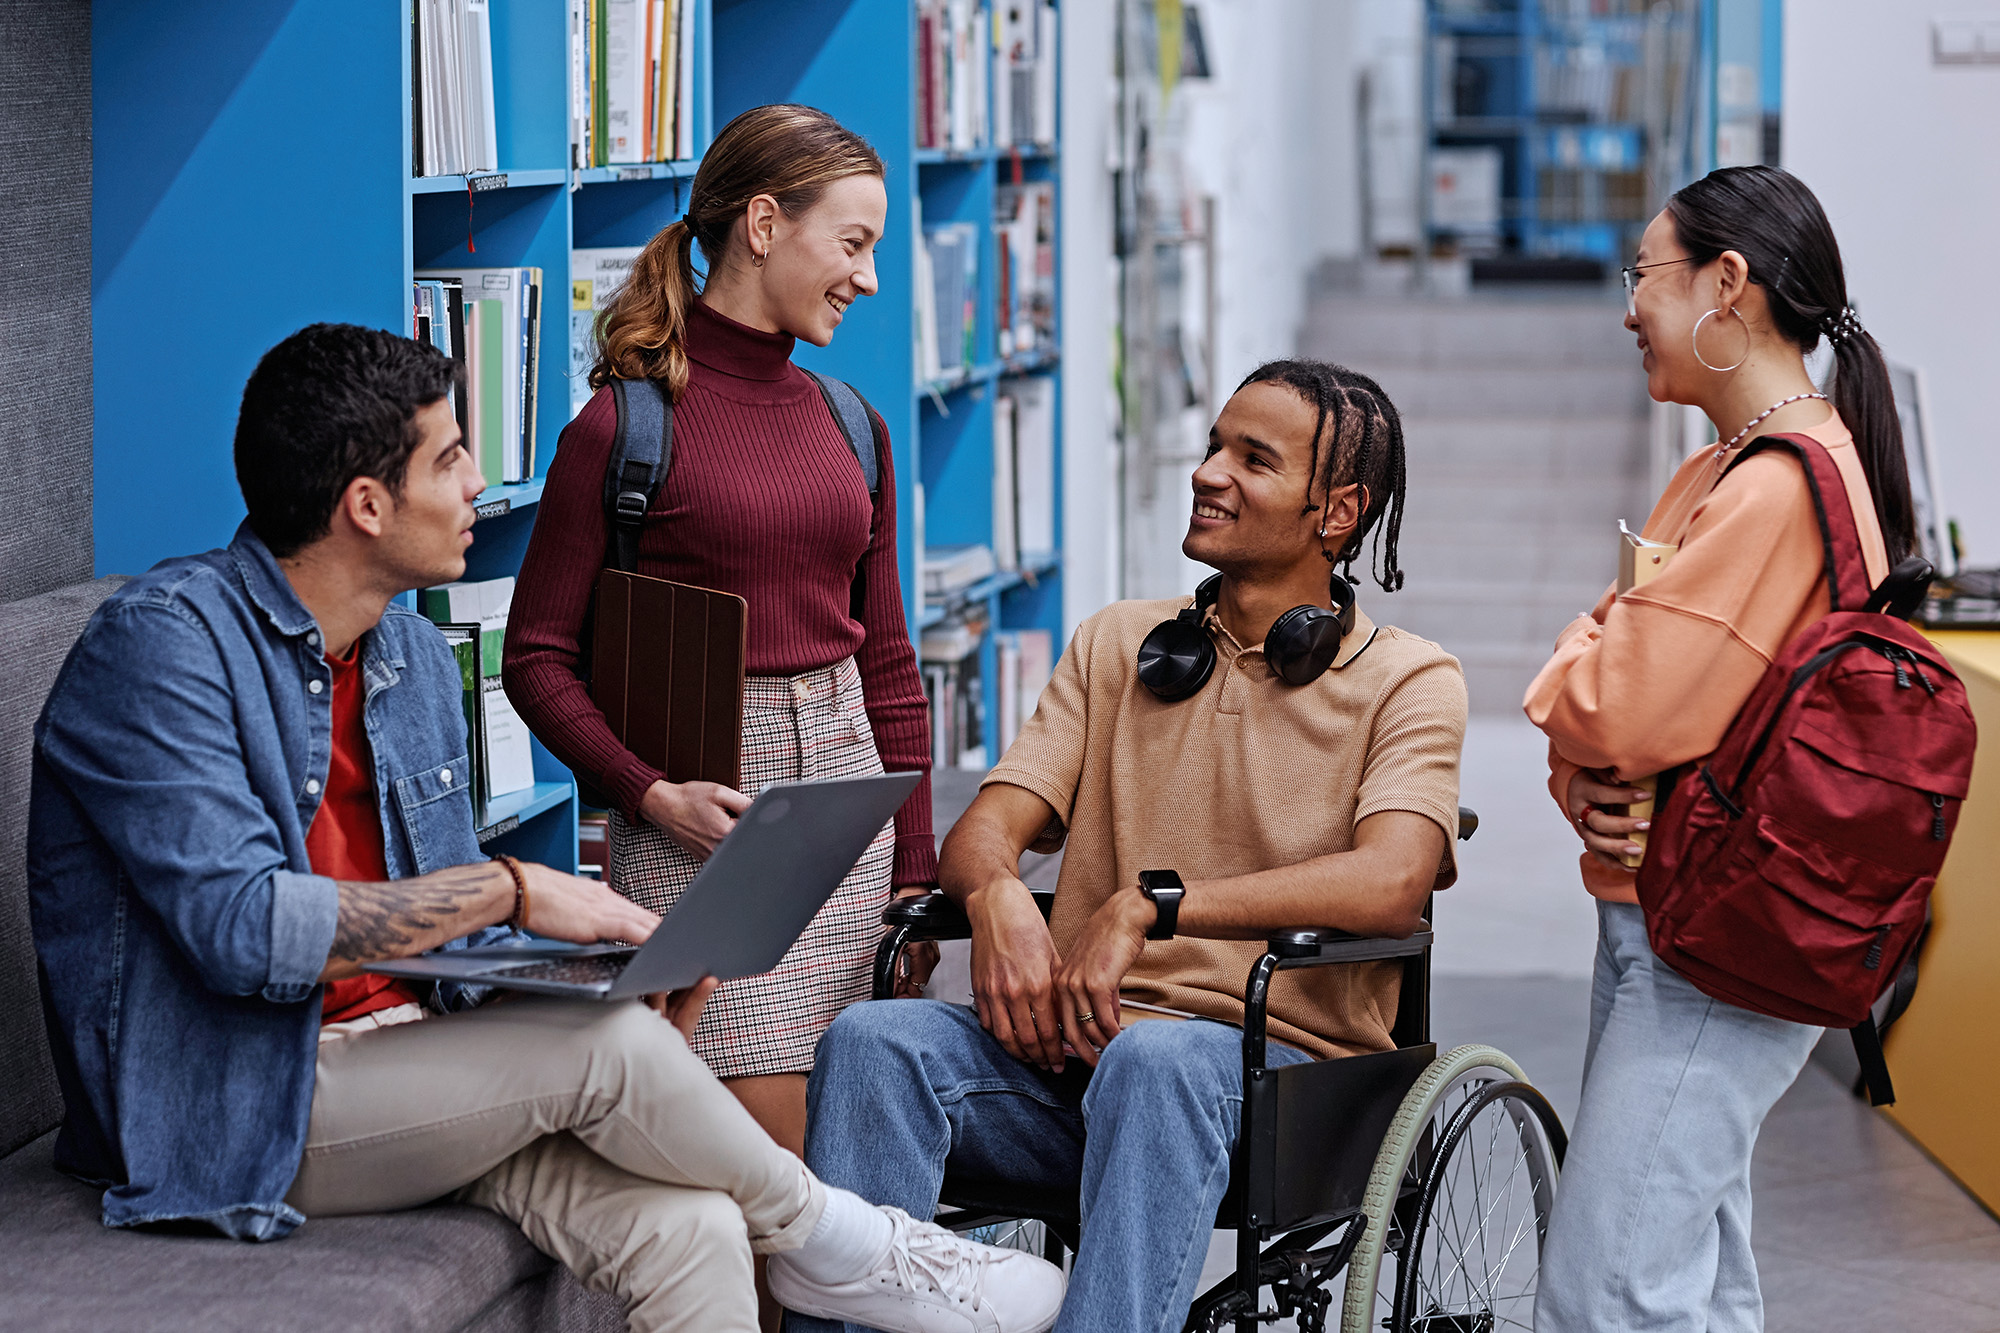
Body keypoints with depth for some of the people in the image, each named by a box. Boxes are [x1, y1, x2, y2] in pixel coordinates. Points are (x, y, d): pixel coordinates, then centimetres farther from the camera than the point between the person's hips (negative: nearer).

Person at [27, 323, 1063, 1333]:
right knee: (601, 1044, -24)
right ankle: (832, 1242, 1)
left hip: (406, 1050, 7)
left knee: (685, 1230, -20)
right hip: (235, 1114, -7)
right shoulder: (163, 641, -15)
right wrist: (512, 889, -21)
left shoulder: (414, 659, 12)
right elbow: (243, 929, -26)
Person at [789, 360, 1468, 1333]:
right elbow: (980, 834, 10)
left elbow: (1391, 884, -15)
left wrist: (1150, 905, -22)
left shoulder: (1407, 682, 4)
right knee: (872, 1041, -25)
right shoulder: (1116, 646, 20)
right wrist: (998, 895, -17)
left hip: (1273, 1067, -4)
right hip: (1074, 1042, 4)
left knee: (1155, 1060, -39)